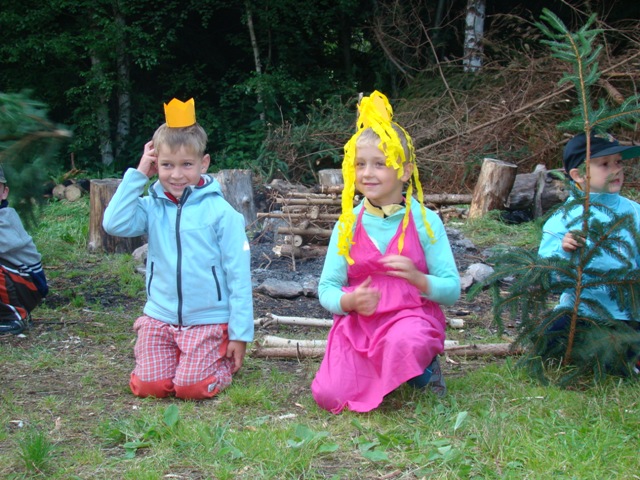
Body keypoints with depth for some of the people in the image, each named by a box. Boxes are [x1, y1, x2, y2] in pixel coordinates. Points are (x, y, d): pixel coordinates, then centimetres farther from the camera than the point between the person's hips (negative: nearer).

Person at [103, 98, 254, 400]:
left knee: (191, 388, -13)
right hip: (160, 317, 3)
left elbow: (238, 275, -7)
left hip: (208, 320, -3)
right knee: (148, 387, -5)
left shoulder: (220, 212, -9)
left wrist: (240, 334, -8)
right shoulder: (151, 208, 0)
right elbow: (115, 224, -20)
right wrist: (137, 174, -14)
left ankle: (224, 361, 19)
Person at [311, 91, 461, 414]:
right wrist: (349, 301, -19)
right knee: (328, 396, -19)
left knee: (403, 341, -40)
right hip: (357, 323, 3)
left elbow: (452, 289, -1)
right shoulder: (348, 224, 5)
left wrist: (417, 278, -21)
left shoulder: (424, 221, -1)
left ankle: (423, 369, -2)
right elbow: (327, 287, 4)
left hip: (412, 316, -2)